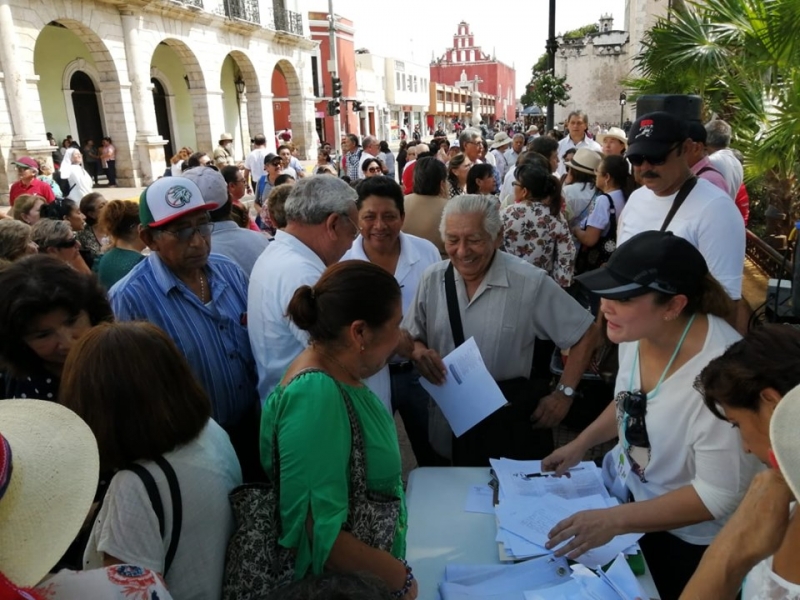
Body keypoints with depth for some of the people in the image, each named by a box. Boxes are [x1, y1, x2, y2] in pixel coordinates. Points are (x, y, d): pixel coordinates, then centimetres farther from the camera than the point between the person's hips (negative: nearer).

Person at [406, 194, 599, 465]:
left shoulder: (530, 282, -16)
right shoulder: (433, 279, -6)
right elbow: (410, 338, 5)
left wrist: (564, 393, -11)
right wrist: (419, 351, -16)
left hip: (514, 422, -3)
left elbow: (585, 334, -6)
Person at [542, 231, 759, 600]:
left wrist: (614, 521, -29)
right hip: (624, 487, 7)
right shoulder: (637, 331, -14)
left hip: (684, 540, -6)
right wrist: (579, 445, -1)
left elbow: (721, 495, -27)